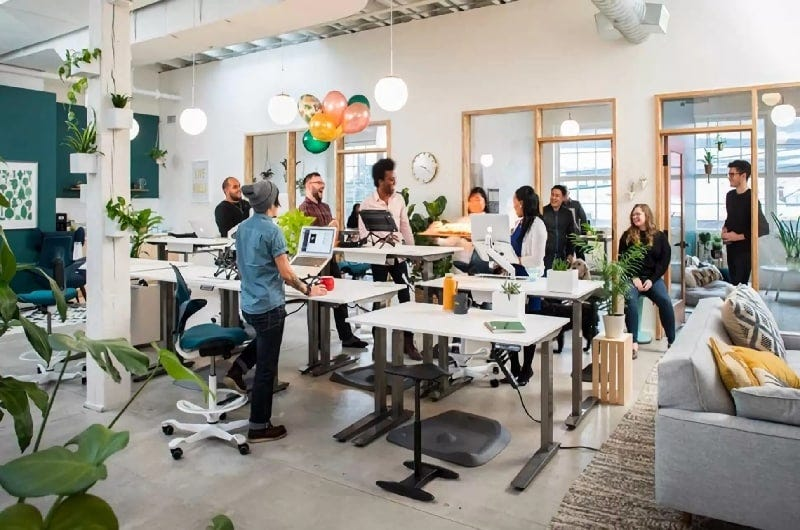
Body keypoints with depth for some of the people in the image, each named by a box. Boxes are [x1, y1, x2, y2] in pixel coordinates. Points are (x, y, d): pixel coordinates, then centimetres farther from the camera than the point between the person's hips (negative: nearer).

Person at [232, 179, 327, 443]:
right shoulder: (272, 230, -16)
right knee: (266, 367, 3)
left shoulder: (242, 228, 8)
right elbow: (286, 273, -14)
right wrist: (307, 290, 0)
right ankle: (259, 427, 12)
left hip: (249, 303, 8)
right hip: (269, 306, -8)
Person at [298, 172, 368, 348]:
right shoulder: (304, 208, -8)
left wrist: (335, 227, 3)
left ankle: (347, 336, 16)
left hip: (329, 257, 7)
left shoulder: (325, 207, 17)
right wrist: (328, 228, -22)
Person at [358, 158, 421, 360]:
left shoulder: (399, 199, 5)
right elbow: (363, 233, -11)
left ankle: (408, 342, 12)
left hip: (398, 255, 4)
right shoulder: (367, 204, -8)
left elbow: (405, 226, 11)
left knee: (405, 298, 3)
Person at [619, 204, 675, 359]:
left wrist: (652, 280, -10)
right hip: (632, 278, -1)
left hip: (653, 278, 1)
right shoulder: (627, 236, 7)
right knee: (630, 301, -30)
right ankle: (634, 342, -30)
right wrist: (634, 278, -10)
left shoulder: (659, 236, 7)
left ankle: (672, 341, -15)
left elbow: (665, 260, 2)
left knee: (665, 301, -25)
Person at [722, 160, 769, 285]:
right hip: (731, 247, 7)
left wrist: (739, 237, -18)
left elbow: (764, 229, -18)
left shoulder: (751, 198, -15)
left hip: (745, 248, -7)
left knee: (740, 285, -8)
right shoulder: (730, 195, 8)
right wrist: (725, 228, 4)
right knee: (732, 282, 11)